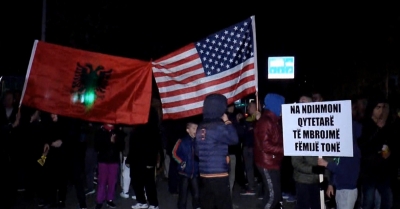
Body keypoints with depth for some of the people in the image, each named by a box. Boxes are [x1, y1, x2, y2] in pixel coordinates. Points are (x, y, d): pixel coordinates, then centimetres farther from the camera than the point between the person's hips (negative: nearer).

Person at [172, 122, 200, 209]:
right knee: (183, 194, 4)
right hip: (184, 172, -2)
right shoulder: (182, 141, -4)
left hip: (195, 173, 2)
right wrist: (181, 162, -8)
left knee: (196, 194, 8)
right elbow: (174, 153, 3)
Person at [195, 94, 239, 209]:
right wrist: (227, 122, 2)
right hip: (218, 175, -7)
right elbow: (234, 139, -3)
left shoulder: (200, 127, 7)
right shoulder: (218, 126, -14)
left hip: (204, 175, 7)